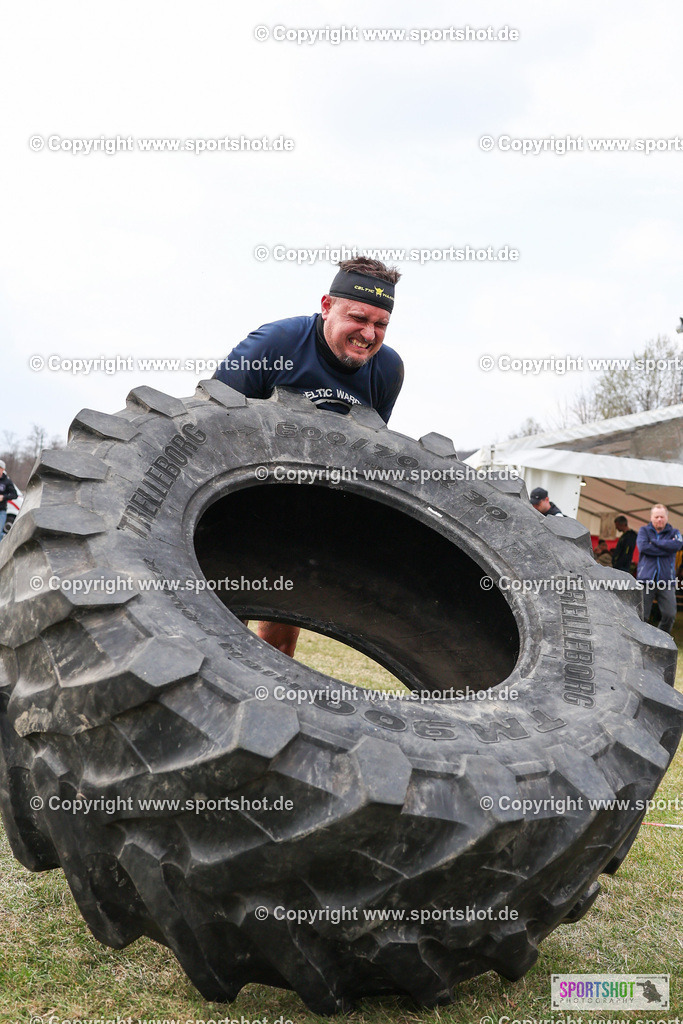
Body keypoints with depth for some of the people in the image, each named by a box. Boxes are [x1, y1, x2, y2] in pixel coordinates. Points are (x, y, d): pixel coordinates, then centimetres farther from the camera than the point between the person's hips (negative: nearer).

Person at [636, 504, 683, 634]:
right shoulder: (644, 530, 11)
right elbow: (643, 546, -10)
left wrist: (653, 541, -6)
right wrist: (665, 550, -7)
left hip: (666, 580, 1)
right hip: (646, 579, -1)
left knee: (670, 615, -4)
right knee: (642, 616, -4)